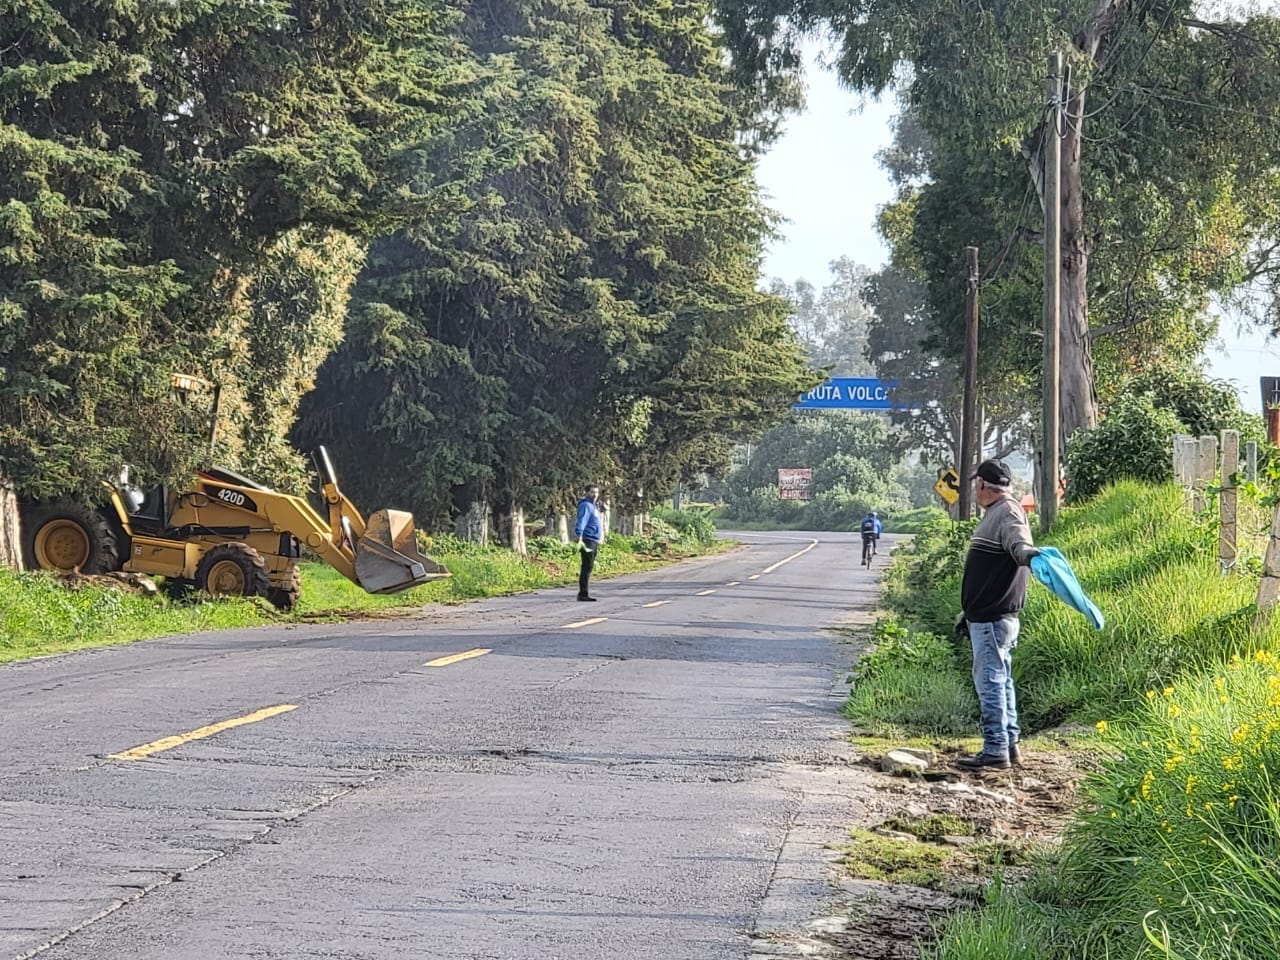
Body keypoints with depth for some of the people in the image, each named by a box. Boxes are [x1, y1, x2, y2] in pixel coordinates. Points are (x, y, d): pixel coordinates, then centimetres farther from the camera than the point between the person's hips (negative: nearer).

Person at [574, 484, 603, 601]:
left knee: (589, 567, 11)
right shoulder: (586, 505, -10)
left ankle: (584, 593, 15)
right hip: (587, 540, -10)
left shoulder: (593, 506, 21)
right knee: (587, 567, -11)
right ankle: (583, 593, -12)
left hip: (594, 542, 10)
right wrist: (579, 539, -31)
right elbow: (581, 522, -21)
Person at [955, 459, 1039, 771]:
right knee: (1001, 680, 15)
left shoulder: (1007, 512, -13)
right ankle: (1009, 744, 21)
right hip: (987, 615, 11)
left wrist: (1027, 553, -59)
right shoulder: (995, 513, 19)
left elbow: (1018, 541, -35)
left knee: (990, 680, -8)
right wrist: (968, 611, 34)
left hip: (993, 619, -11)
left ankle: (995, 750, -7)